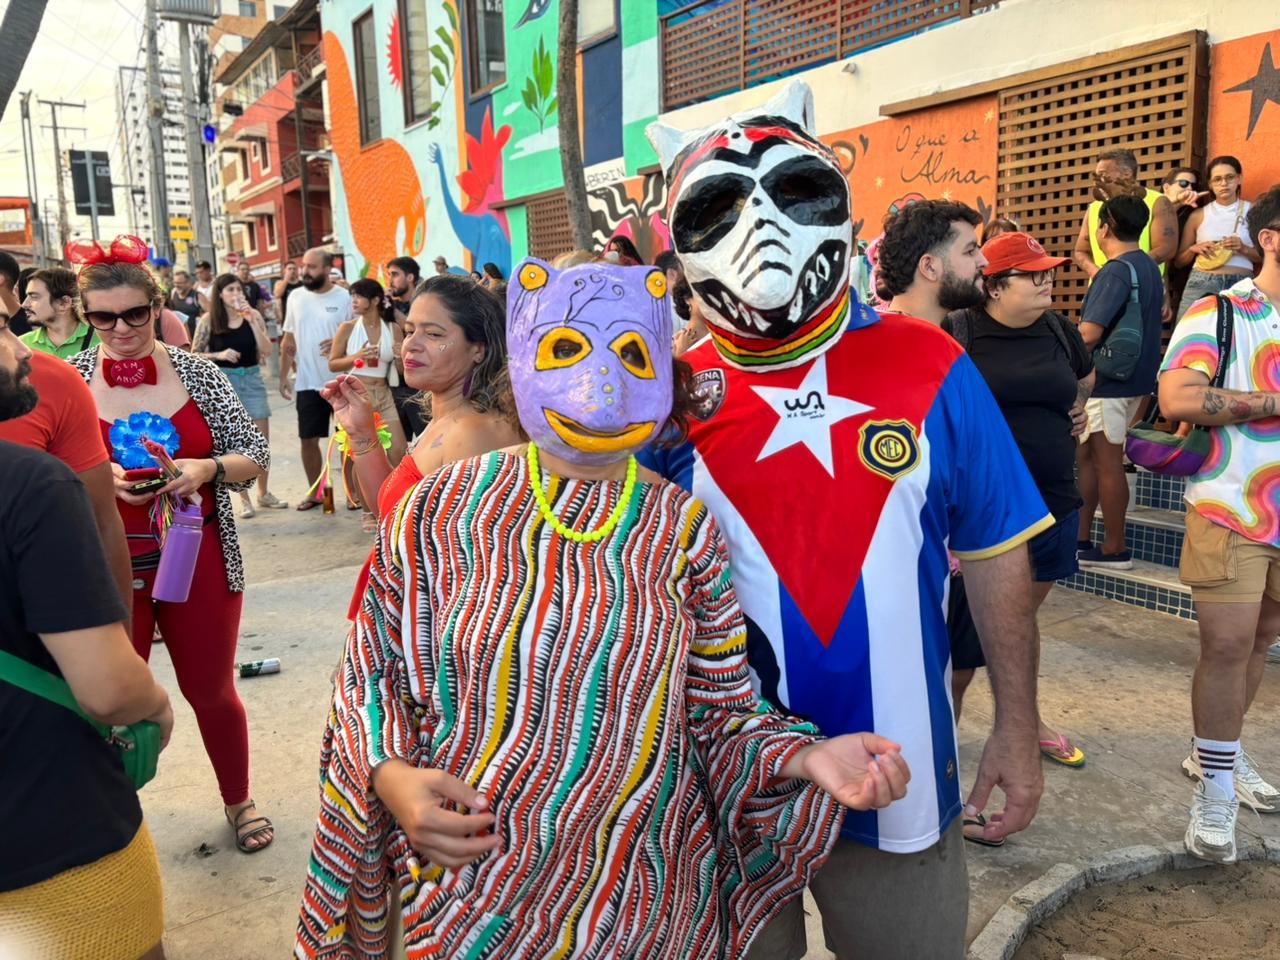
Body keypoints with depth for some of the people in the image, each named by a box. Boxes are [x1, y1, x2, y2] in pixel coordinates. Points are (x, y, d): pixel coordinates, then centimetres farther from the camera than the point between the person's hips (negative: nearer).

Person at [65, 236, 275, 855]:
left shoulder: (195, 372, -2)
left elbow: (254, 454, 1)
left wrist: (207, 468, -18)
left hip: (198, 560, 0)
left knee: (212, 690, 13)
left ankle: (239, 801, 36)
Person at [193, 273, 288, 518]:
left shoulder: (253, 315, -1)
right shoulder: (209, 320, -5)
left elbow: (267, 351, -9)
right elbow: (194, 355, -1)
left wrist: (251, 321, -16)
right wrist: (219, 355, -17)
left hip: (252, 380, 2)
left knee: (262, 441, 6)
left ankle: (264, 493, 24)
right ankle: (244, 500, 14)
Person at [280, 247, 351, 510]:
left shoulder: (344, 297, -5)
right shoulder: (296, 297, 5)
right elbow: (288, 340, 10)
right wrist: (283, 376, 6)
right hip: (308, 383, 3)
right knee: (308, 439, 7)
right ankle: (314, 492, 21)